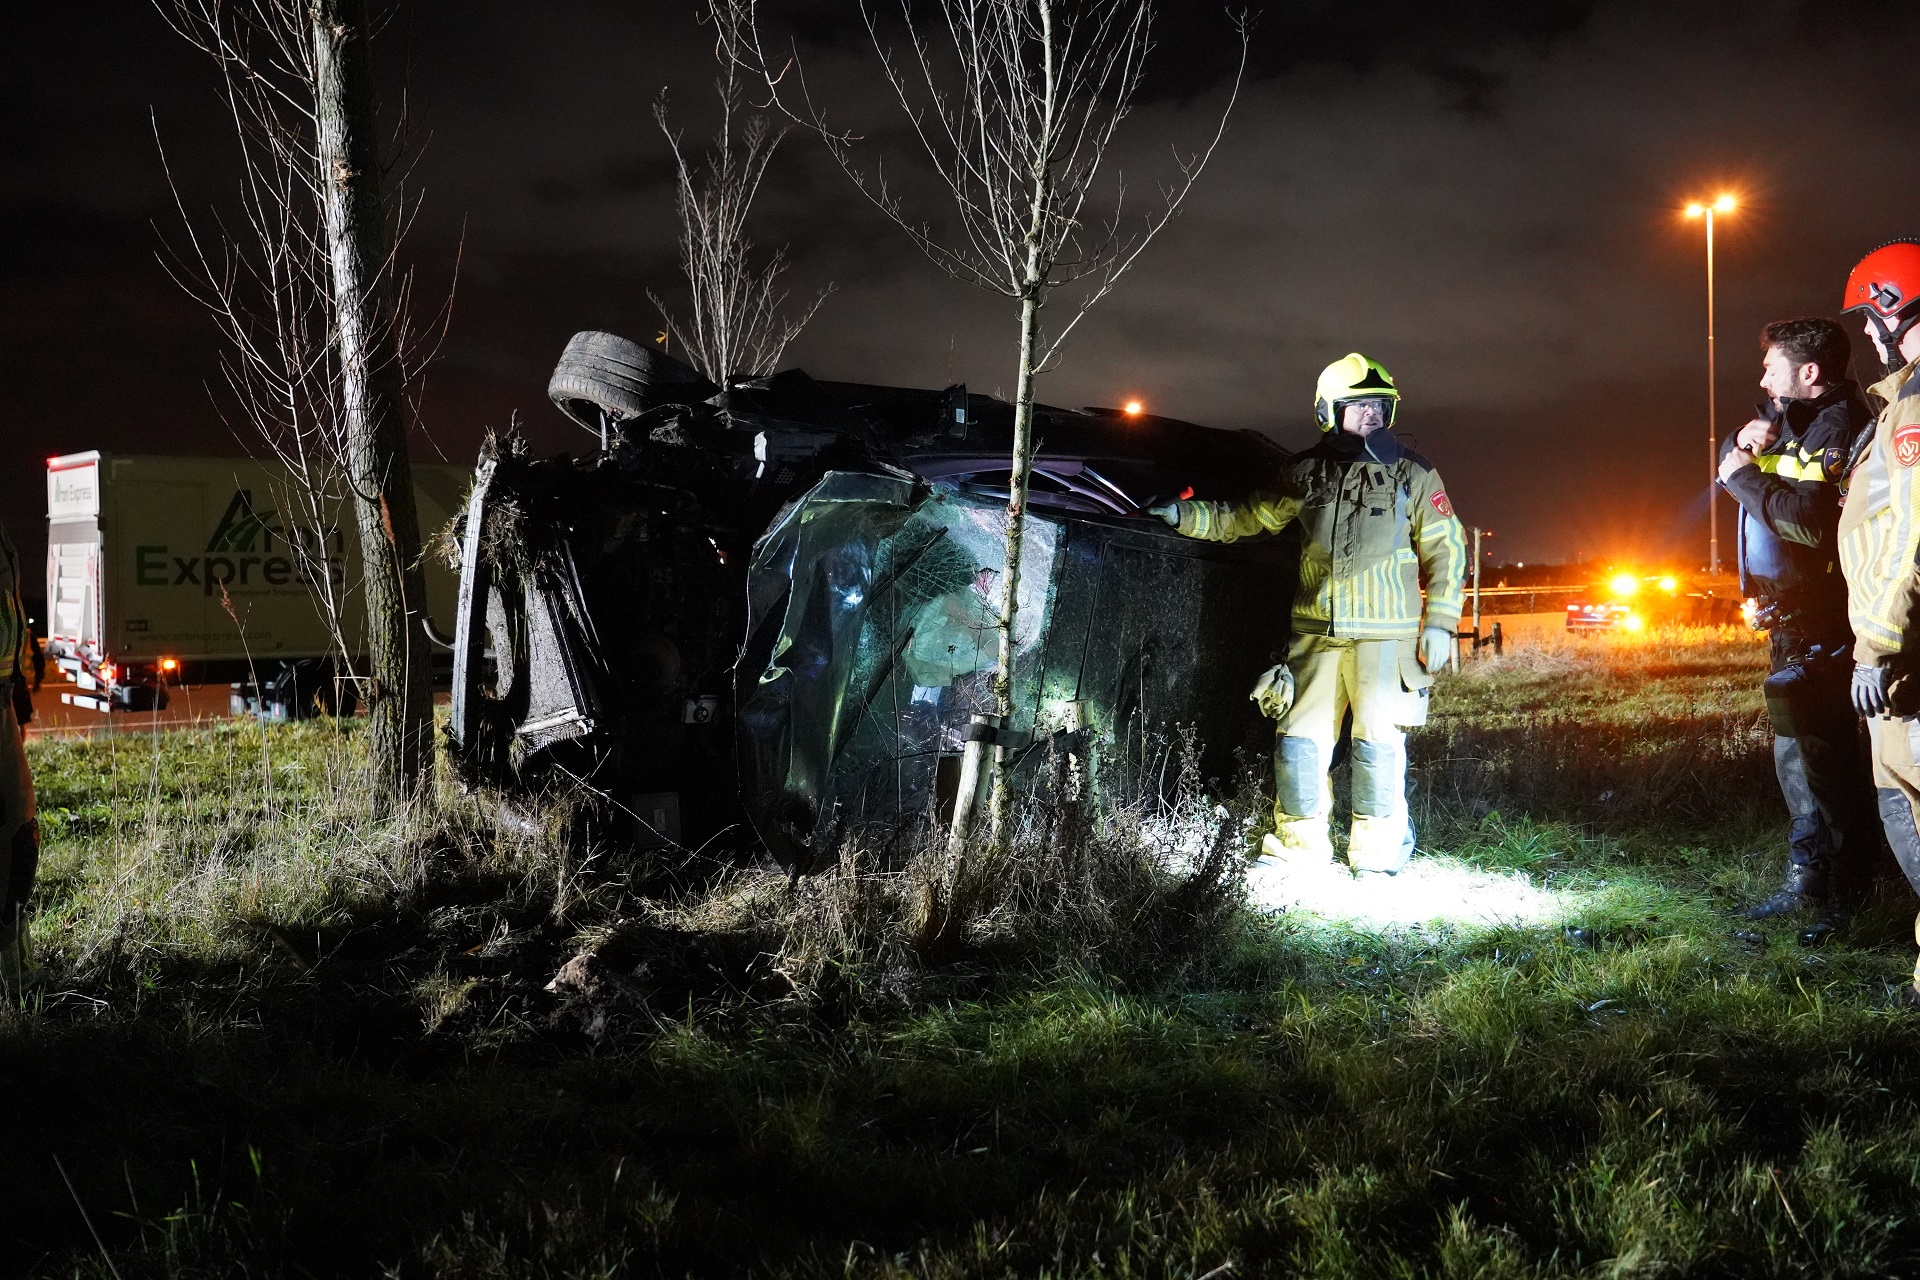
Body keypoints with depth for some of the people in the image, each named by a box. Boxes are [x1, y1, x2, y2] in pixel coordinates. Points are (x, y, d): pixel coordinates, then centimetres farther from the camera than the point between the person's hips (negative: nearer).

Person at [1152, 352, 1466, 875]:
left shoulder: (1412, 475, 1)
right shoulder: (1307, 475, 9)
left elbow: (1446, 548, 2)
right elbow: (1248, 517, 22)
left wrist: (1439, 623, -4)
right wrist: (1185, 515, 16)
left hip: (1384, 634, -3)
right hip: (1316, 632, 3)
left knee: (1378, 740, -5)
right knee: (1300, 735, 4)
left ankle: (1376, 848, 8)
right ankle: (1303, 841, 18)